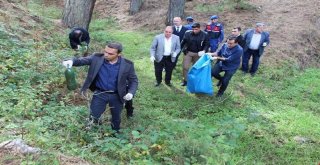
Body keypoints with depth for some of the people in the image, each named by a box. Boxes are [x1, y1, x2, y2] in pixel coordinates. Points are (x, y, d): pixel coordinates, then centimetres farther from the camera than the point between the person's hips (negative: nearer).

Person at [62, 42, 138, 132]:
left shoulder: (127, 65, -16)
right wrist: (72, 61, -37)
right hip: (100, 93, 1)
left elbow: (133, 80, -6)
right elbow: (83, 60, -14)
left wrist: (131, 92, -23)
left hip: (116, 96, 0)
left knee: (116, 118, 20)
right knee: (93, 117, 10)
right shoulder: (97, 58, -14)